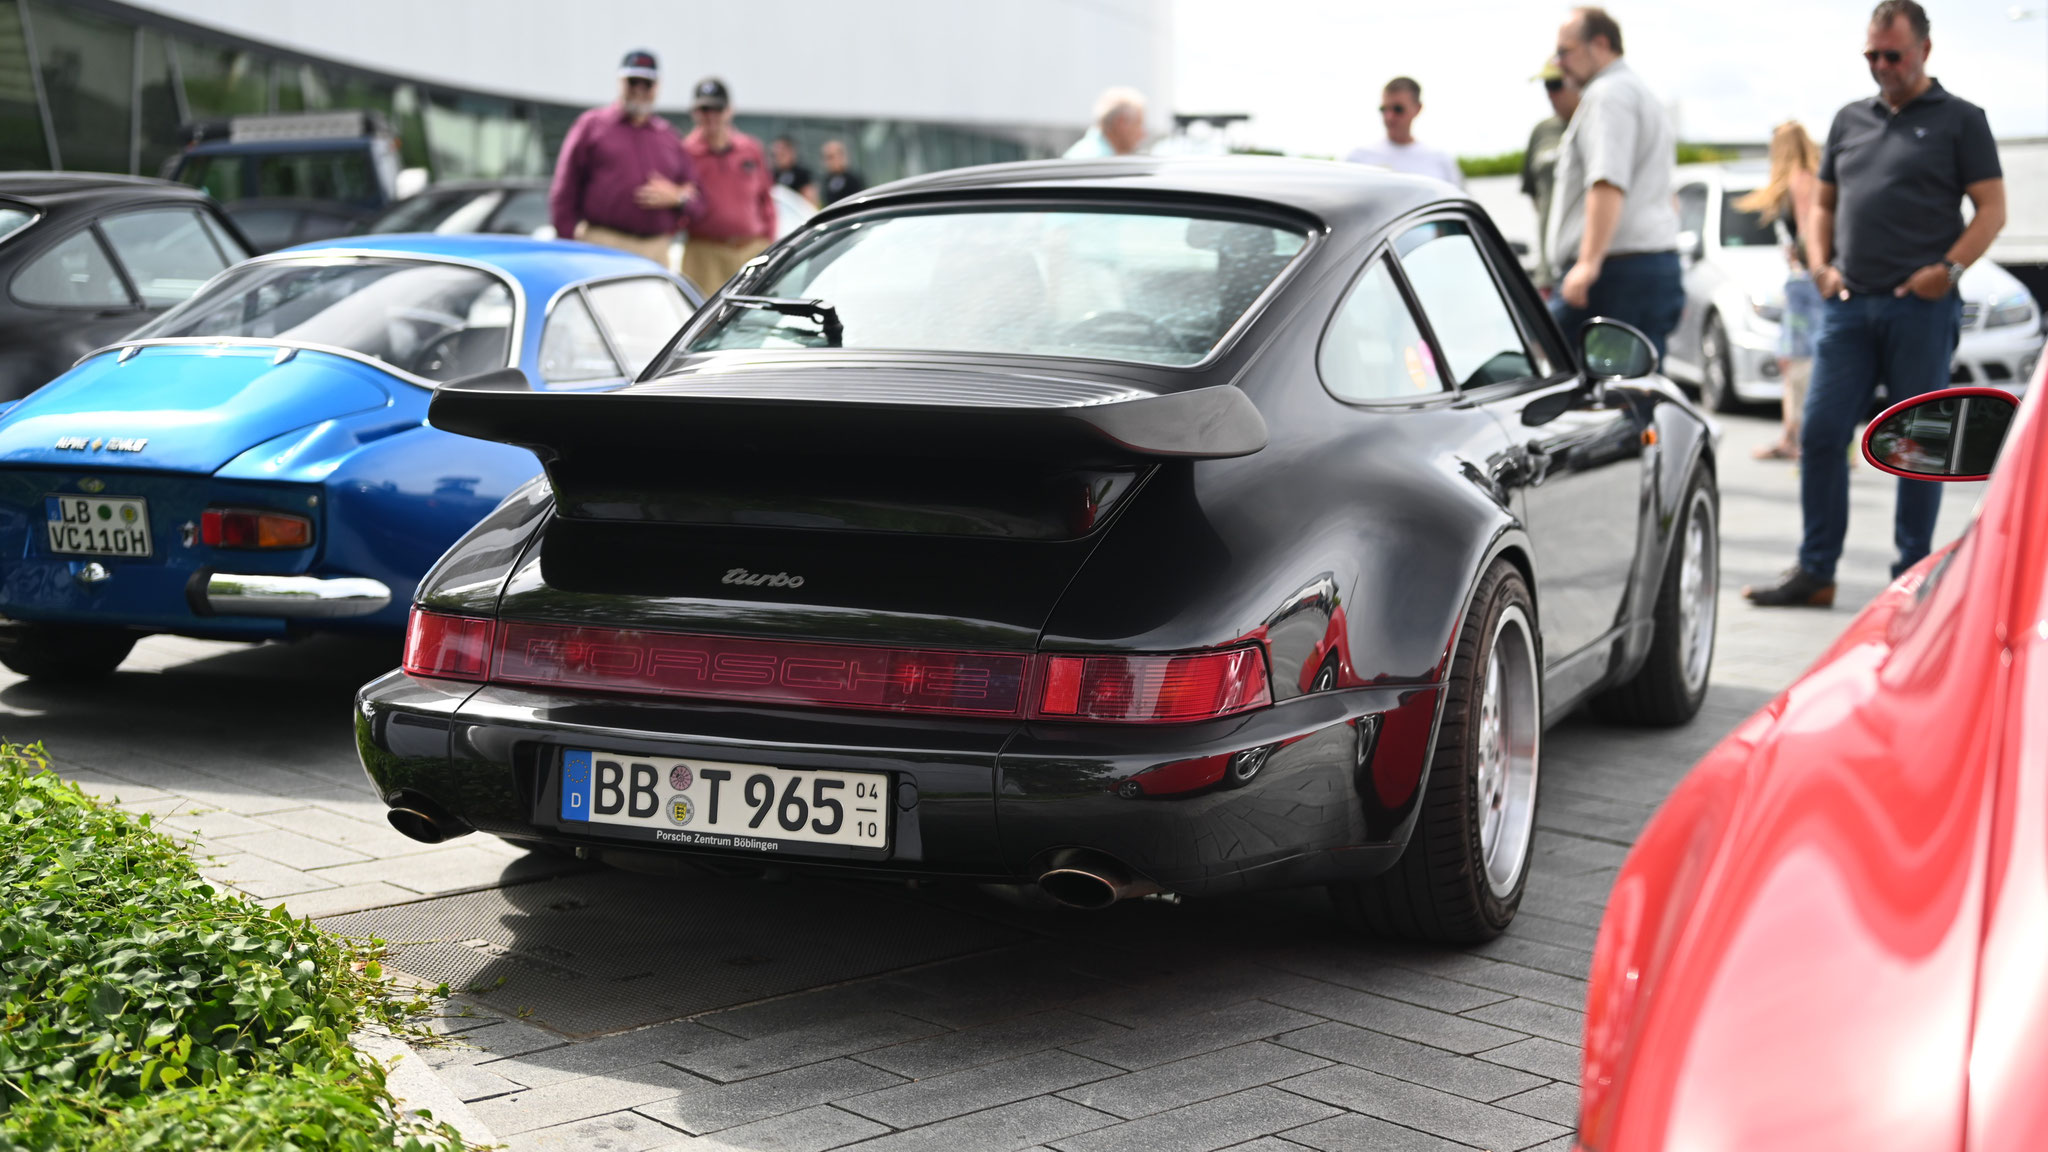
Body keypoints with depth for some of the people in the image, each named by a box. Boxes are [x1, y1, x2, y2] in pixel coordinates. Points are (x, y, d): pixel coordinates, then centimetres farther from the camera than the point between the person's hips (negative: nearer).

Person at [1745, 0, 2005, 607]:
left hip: (1921, 307, -4)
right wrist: (1821, 265, 6)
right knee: (1820, 434, -1)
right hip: (1848, 304, 4)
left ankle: (1912, 575, 8)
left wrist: (1949, 268, -13)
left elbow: (1992, 209, 0)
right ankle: (1814, 570, 5)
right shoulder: (1850, 120, 17)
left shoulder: (1959, 120, 4)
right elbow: (1822, 204, 23)